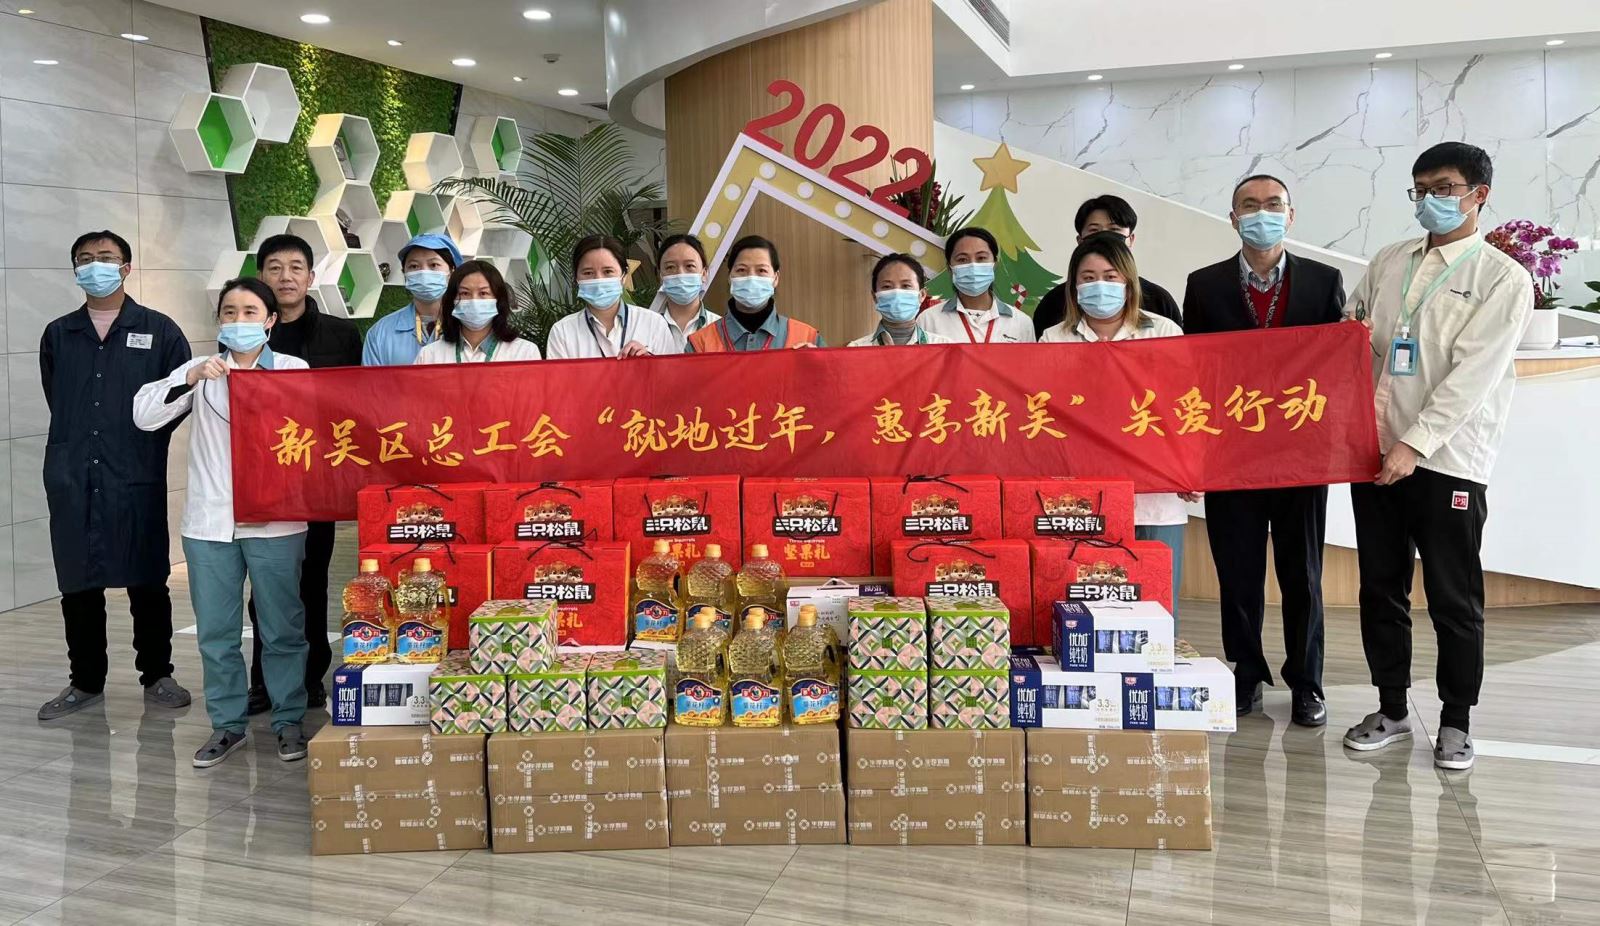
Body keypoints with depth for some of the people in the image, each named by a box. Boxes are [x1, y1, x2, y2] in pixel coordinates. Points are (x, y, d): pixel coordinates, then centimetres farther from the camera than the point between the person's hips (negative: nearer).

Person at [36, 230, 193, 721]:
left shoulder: (159, 330, 2)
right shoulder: (57, 335, 11)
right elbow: (57, 402, 19)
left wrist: (145, 442, 1)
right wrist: (79, 442, 13)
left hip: (137, 479, -3)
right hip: (73, 481, 3)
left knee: (148, 583, 4)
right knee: (77, 585, 8)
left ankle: (157, 676, 18)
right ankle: (86, 681, 21)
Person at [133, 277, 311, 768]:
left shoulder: (294, 370, 3)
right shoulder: (200, 370, 9)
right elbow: (144, 414, -2)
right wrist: (191, 378, -14)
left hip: (275, 521, -2)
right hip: (209, 521, 3)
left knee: (283, 628, 5)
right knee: (216, 630, 10)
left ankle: (289, 720, 19)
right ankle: (227, 723, 23)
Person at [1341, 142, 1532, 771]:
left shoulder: (1503, 280, -3)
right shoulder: (1388, 264, 12)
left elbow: (1472, 375, -13)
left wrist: (1415, 445, -20)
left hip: (1447, 461, -4)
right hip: (1376, 453, 4)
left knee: (1454, 599, 5)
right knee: (1381, 589, 10)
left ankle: (1456, 722, 20)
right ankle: (1391, 710, 24)